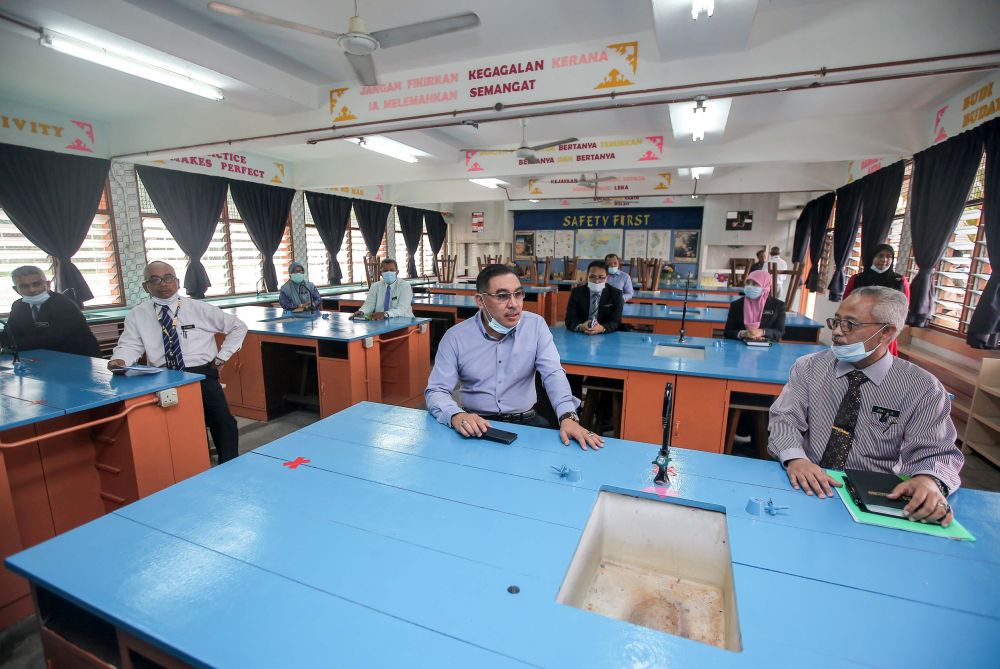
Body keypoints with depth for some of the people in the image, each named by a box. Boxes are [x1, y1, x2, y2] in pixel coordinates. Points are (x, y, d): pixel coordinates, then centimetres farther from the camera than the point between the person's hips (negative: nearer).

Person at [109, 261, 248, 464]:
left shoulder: (200, 309, 7)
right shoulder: (137, 315, 12)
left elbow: (238, 327, 12)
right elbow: (130, 345, 3)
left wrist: (221, 357, 6)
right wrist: (119, 359, -21)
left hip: (201, 375, -1)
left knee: (222, 419, -27)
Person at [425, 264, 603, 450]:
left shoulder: (536, 325, -3)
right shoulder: (455, 337, -6)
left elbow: (553, 374, -10)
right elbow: (436, 391, -7)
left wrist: (568, 416, -29)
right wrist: (456, 416, -30)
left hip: (526, 421, 2)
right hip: (477, 424, -1)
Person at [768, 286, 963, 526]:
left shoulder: (923, 389, 0)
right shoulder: (809, 367, 1)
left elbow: (935, 452, -3)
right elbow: (785, 418, -6)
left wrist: (929, 480, -26)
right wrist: (795, 458, -25)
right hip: (807, 488, -1)